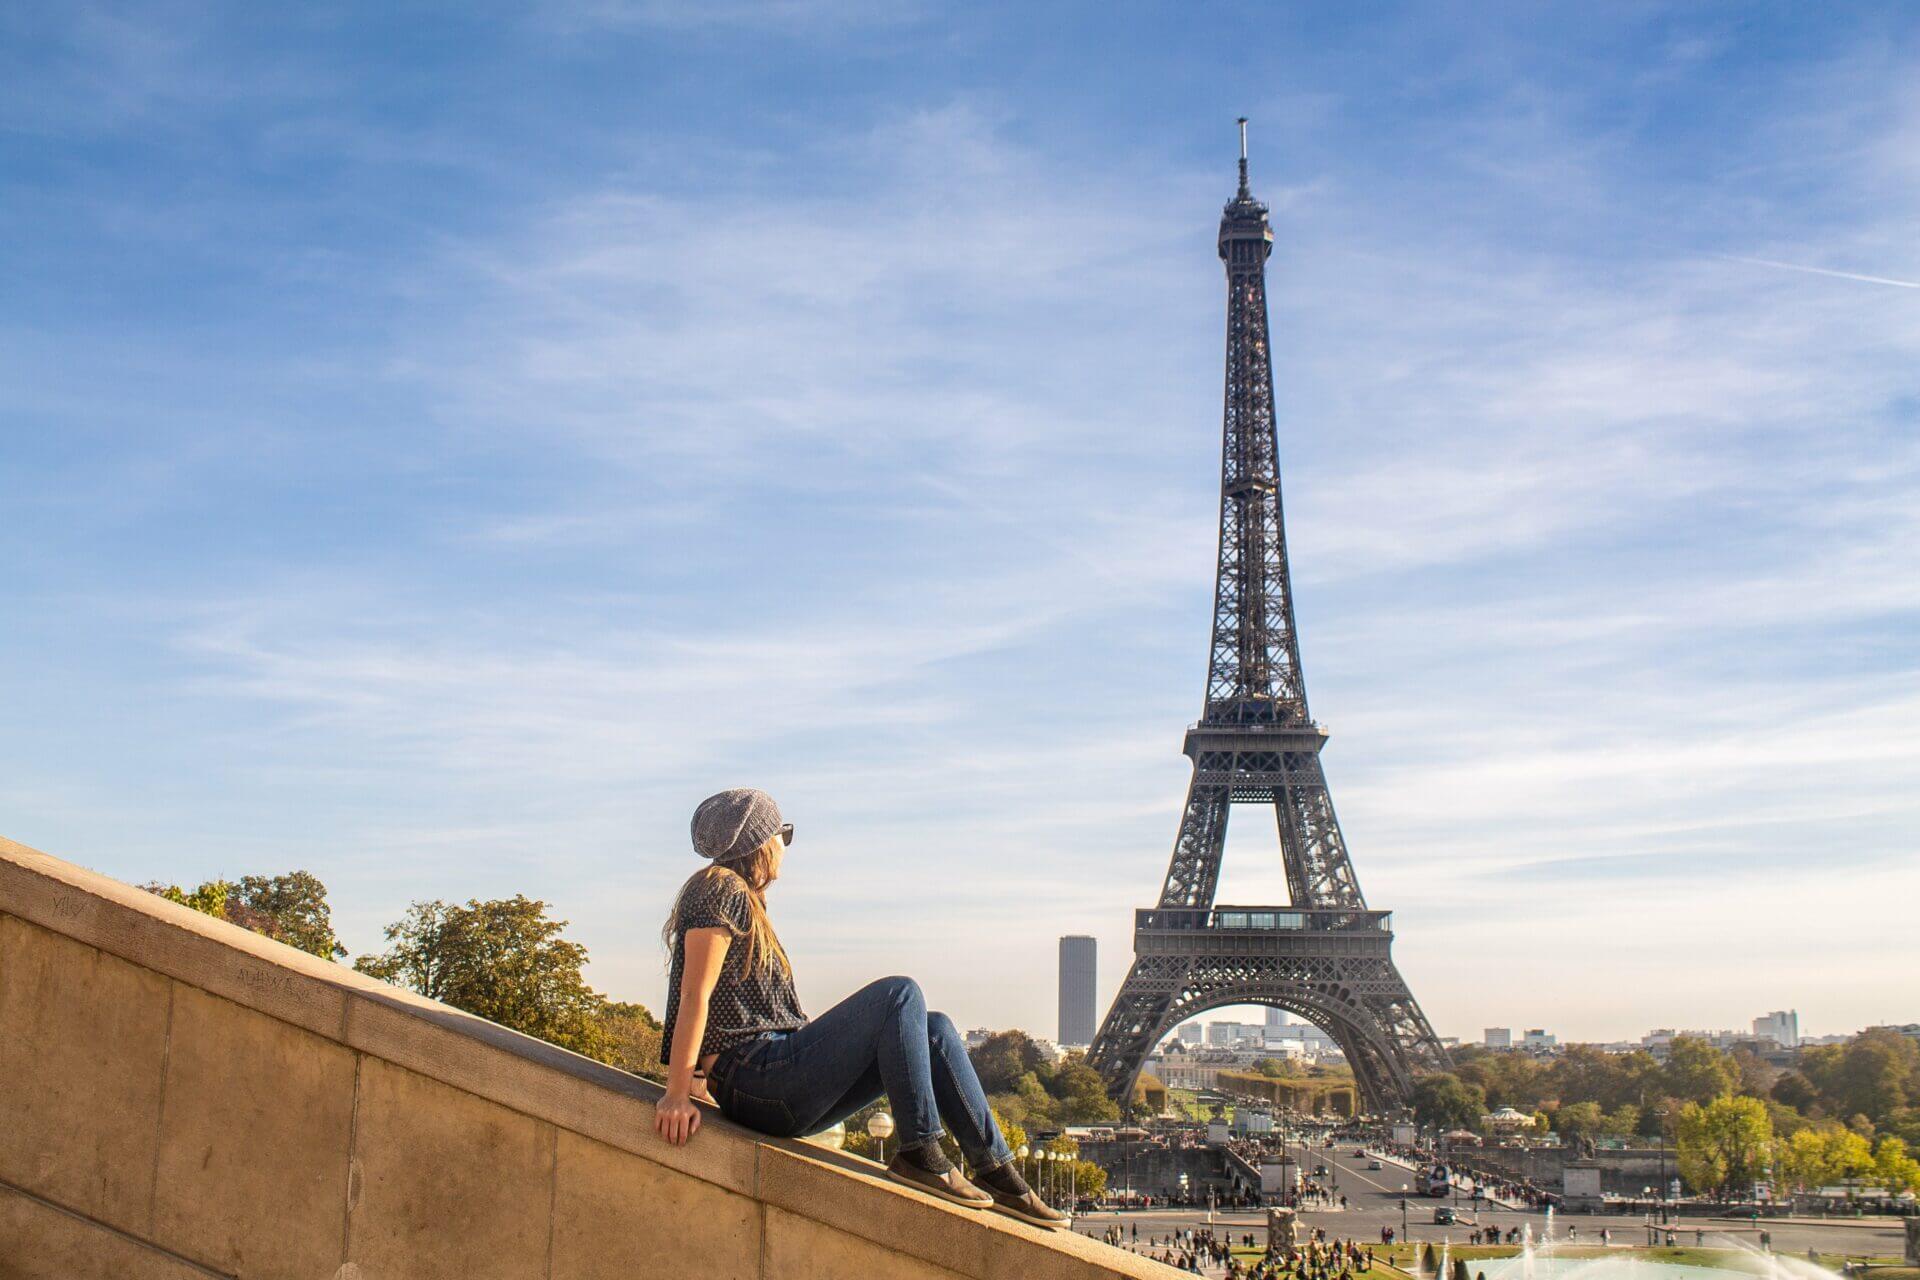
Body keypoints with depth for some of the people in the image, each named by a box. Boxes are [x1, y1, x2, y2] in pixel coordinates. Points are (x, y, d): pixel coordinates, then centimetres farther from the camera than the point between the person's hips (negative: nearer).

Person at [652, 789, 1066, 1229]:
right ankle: (919, 1155, -18)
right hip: (760, 1082, -10)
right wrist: (677, 1095, -20)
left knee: (934, 1030, 2)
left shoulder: (744, 900, 24)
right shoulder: (721, 889, -6)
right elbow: (695, 996, -15)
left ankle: (996, 1171, -3)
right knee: (899, 994, -19)